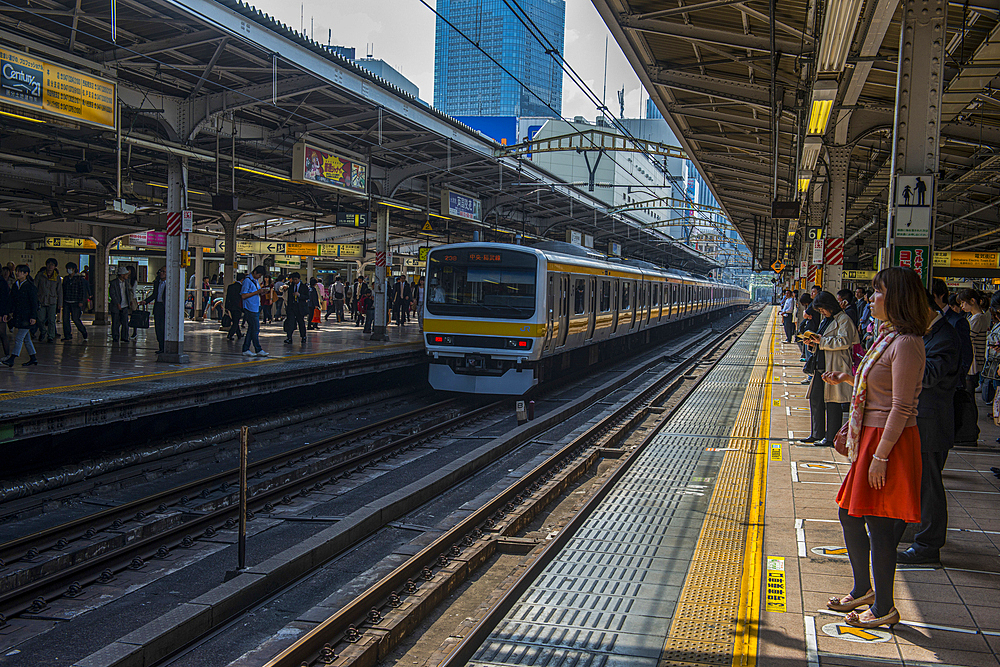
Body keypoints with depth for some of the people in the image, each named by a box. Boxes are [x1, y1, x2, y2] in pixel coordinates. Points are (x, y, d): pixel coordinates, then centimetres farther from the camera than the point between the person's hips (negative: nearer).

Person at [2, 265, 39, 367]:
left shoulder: (30, 286, -10)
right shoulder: (15, 285, 10)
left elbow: (34, 303, -11)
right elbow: (13, 300, 16)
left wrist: (33, 316, -14)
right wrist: (11, 312, 7)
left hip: (26, 317, -8)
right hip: (18, 316, 8)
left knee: (19, 338, -10)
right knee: (26, 339, 13)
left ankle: (11, 359, -12)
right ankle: (33, 359, 21)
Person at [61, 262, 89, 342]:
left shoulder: (79, 278, -2)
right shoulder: (66, 279, 14)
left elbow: (82, 290, -6)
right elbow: (63, 290, 19)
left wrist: (81, 301, -12)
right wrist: (62, 300, 14)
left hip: (75, 303, -5)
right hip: (66, 302, 5)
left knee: (75, 319, -8)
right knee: (65, 319, 0)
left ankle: (83, 332, 13)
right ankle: (68, 335, 6)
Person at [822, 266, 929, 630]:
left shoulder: (906, 344, -19)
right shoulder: (887, 336, 12)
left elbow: (902, 407, -21)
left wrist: (881, 456, -22)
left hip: (890, 441, -10)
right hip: (870, 436, 10)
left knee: (879, 524, 0)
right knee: (849, 514, 17)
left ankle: (884, 608, 14)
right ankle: (863, 589, 33)